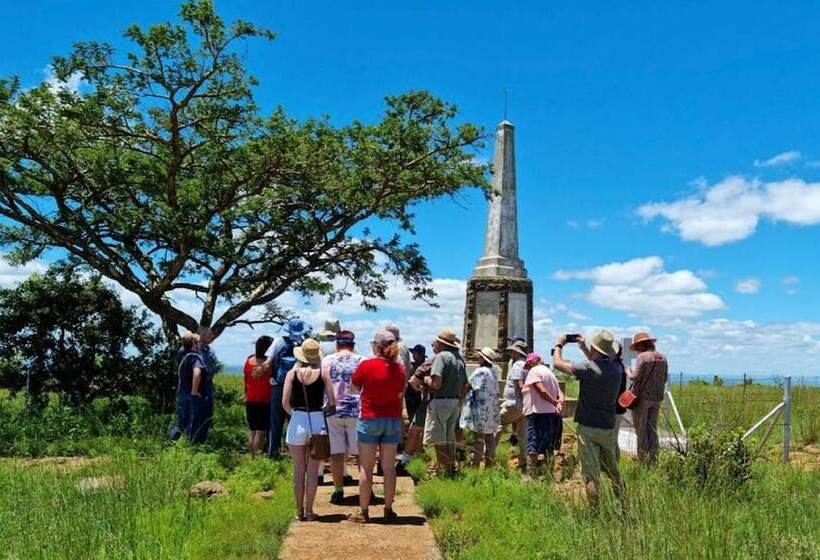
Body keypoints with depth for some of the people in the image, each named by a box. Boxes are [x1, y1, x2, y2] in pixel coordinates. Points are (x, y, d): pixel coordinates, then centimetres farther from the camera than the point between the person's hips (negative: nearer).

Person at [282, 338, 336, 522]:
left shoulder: (292, 373, -1)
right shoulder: (323, 373, -2)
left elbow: (285, 402, -6)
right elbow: (332, 402, -5)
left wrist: (294, 413, 12)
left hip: (297, 422, 0)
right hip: (318, 422, 0)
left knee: (299, 470, 11)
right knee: (313, 471, 9)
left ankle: (300, 511, 17)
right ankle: (309, 511, 13)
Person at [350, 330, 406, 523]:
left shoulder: (366, 365, -12)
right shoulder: (399, 369, -2)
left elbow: (354, 387, 1)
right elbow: (400, 394, 7)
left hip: (369, 419, -3)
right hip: (393, 420, 3)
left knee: (366, 468, 6)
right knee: (389, 468, 10)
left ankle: (364, 511, 12)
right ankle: (389, 510, 16)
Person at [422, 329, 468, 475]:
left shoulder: (441, 356, -15)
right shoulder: (460, 359, 11)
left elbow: (436, 384, -24)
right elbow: (465, 385, 16)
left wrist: (426, 379, -4)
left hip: (440, 402, -8)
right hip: (455, 403, 8)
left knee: (440, 441, 1)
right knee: (450, 439, 18)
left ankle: (443, 470, 4)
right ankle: (451, 468, 26)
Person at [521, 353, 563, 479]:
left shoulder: (534, 371, -6)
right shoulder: (550, 373, 20)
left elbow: (542, 390, -19)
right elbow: (560, 393, 11)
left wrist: (554, 402, -9)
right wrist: (559, 403, -6)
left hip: (538, 413, -8)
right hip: (552, 414, 8)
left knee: (532, 447, -6)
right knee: (549, 447, 16)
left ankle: (531, 476, -8)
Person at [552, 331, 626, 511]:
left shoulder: (588, 368, -20)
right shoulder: (616, 368, 1)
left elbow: (558, 363, -13)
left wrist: (558, 345, 4)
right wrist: (583, 347, 28)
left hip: (588, 428, -6)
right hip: (609, 427, 6)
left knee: (591, 474, -1)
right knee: (613, 471, 20)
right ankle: (624, 508, 26)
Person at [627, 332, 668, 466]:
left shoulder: (643, 357, -12)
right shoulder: (663, 358, 7)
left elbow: (636, 377, -17)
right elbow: (664, 378, 12)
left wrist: (629, 373, 3)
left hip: (642, 397, -6)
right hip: (656, 398, 6)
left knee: (641, 429, 2)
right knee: (652, 429, 13)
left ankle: (643, 460, 6)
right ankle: (653, 460, 16)